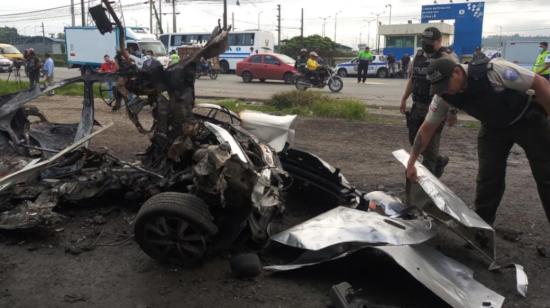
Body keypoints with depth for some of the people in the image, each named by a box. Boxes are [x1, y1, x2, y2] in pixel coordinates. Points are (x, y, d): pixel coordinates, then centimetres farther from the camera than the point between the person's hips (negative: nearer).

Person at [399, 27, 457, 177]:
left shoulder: (447, 57, -12)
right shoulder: (419, 55, 11)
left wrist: (453, 111, -21)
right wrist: (404, 99, 19)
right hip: (418, 105, 8)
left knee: (430, 144, -3)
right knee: (414, 139, 14)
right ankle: (439, 161, 35)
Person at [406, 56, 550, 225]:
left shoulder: (493, 70, -34)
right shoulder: (444, 96, -18)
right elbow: (427, 129, -9)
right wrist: (411, 163, -8)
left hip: (528, 119, -4)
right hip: (494, 126, 4)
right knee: (488, 176, -3)